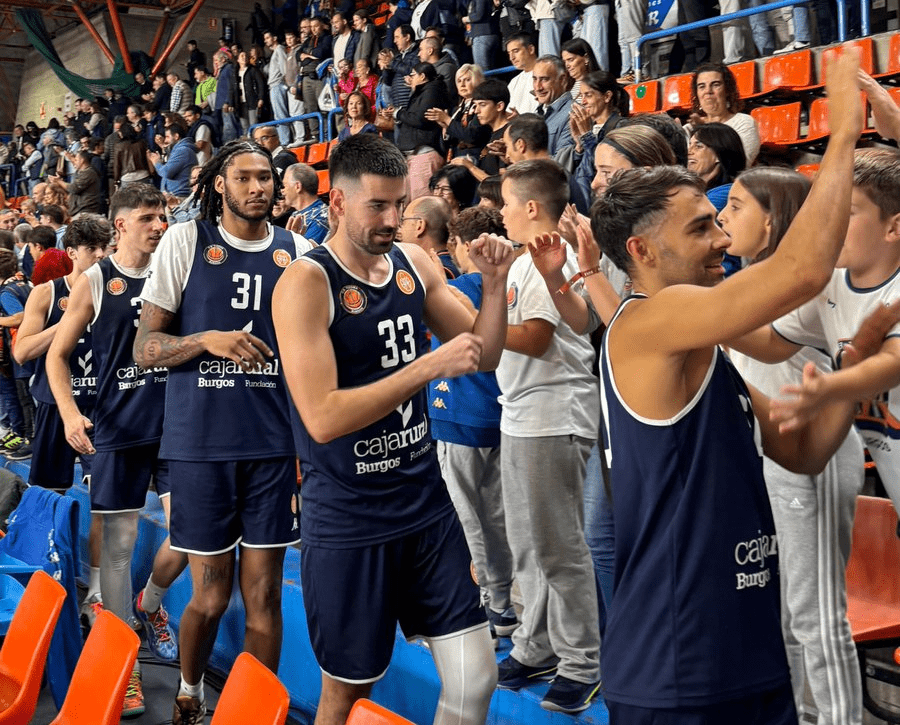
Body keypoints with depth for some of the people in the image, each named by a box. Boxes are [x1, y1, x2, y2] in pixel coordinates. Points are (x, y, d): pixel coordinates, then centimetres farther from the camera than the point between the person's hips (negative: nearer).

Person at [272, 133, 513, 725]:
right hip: (347, 523, -5)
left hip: (427, 504, 5)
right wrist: (430, 366, -26)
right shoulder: (306, 283, -15)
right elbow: (322, 419, -24)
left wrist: (495, 282, -8)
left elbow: (484, 355, 9)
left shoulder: (415, 263, 3)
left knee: (475, 676, 5)